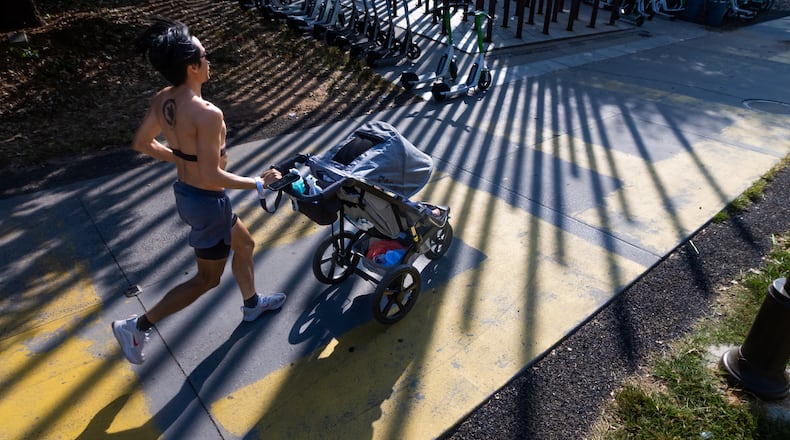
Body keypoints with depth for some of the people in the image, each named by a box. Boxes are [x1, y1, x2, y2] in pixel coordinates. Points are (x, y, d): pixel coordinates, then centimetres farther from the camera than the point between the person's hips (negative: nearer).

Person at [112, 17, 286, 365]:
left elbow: (142, 143, 9)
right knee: (208, 278, 12)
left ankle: (252, 305, 47)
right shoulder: (207, 114, -29)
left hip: (185, 192, 9)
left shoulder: (162, 100, -3)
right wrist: (258, 183, -18)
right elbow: (211, 177, -29)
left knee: (244, 244, 27)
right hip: (207, 201, -9)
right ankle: (137, 326, 18)